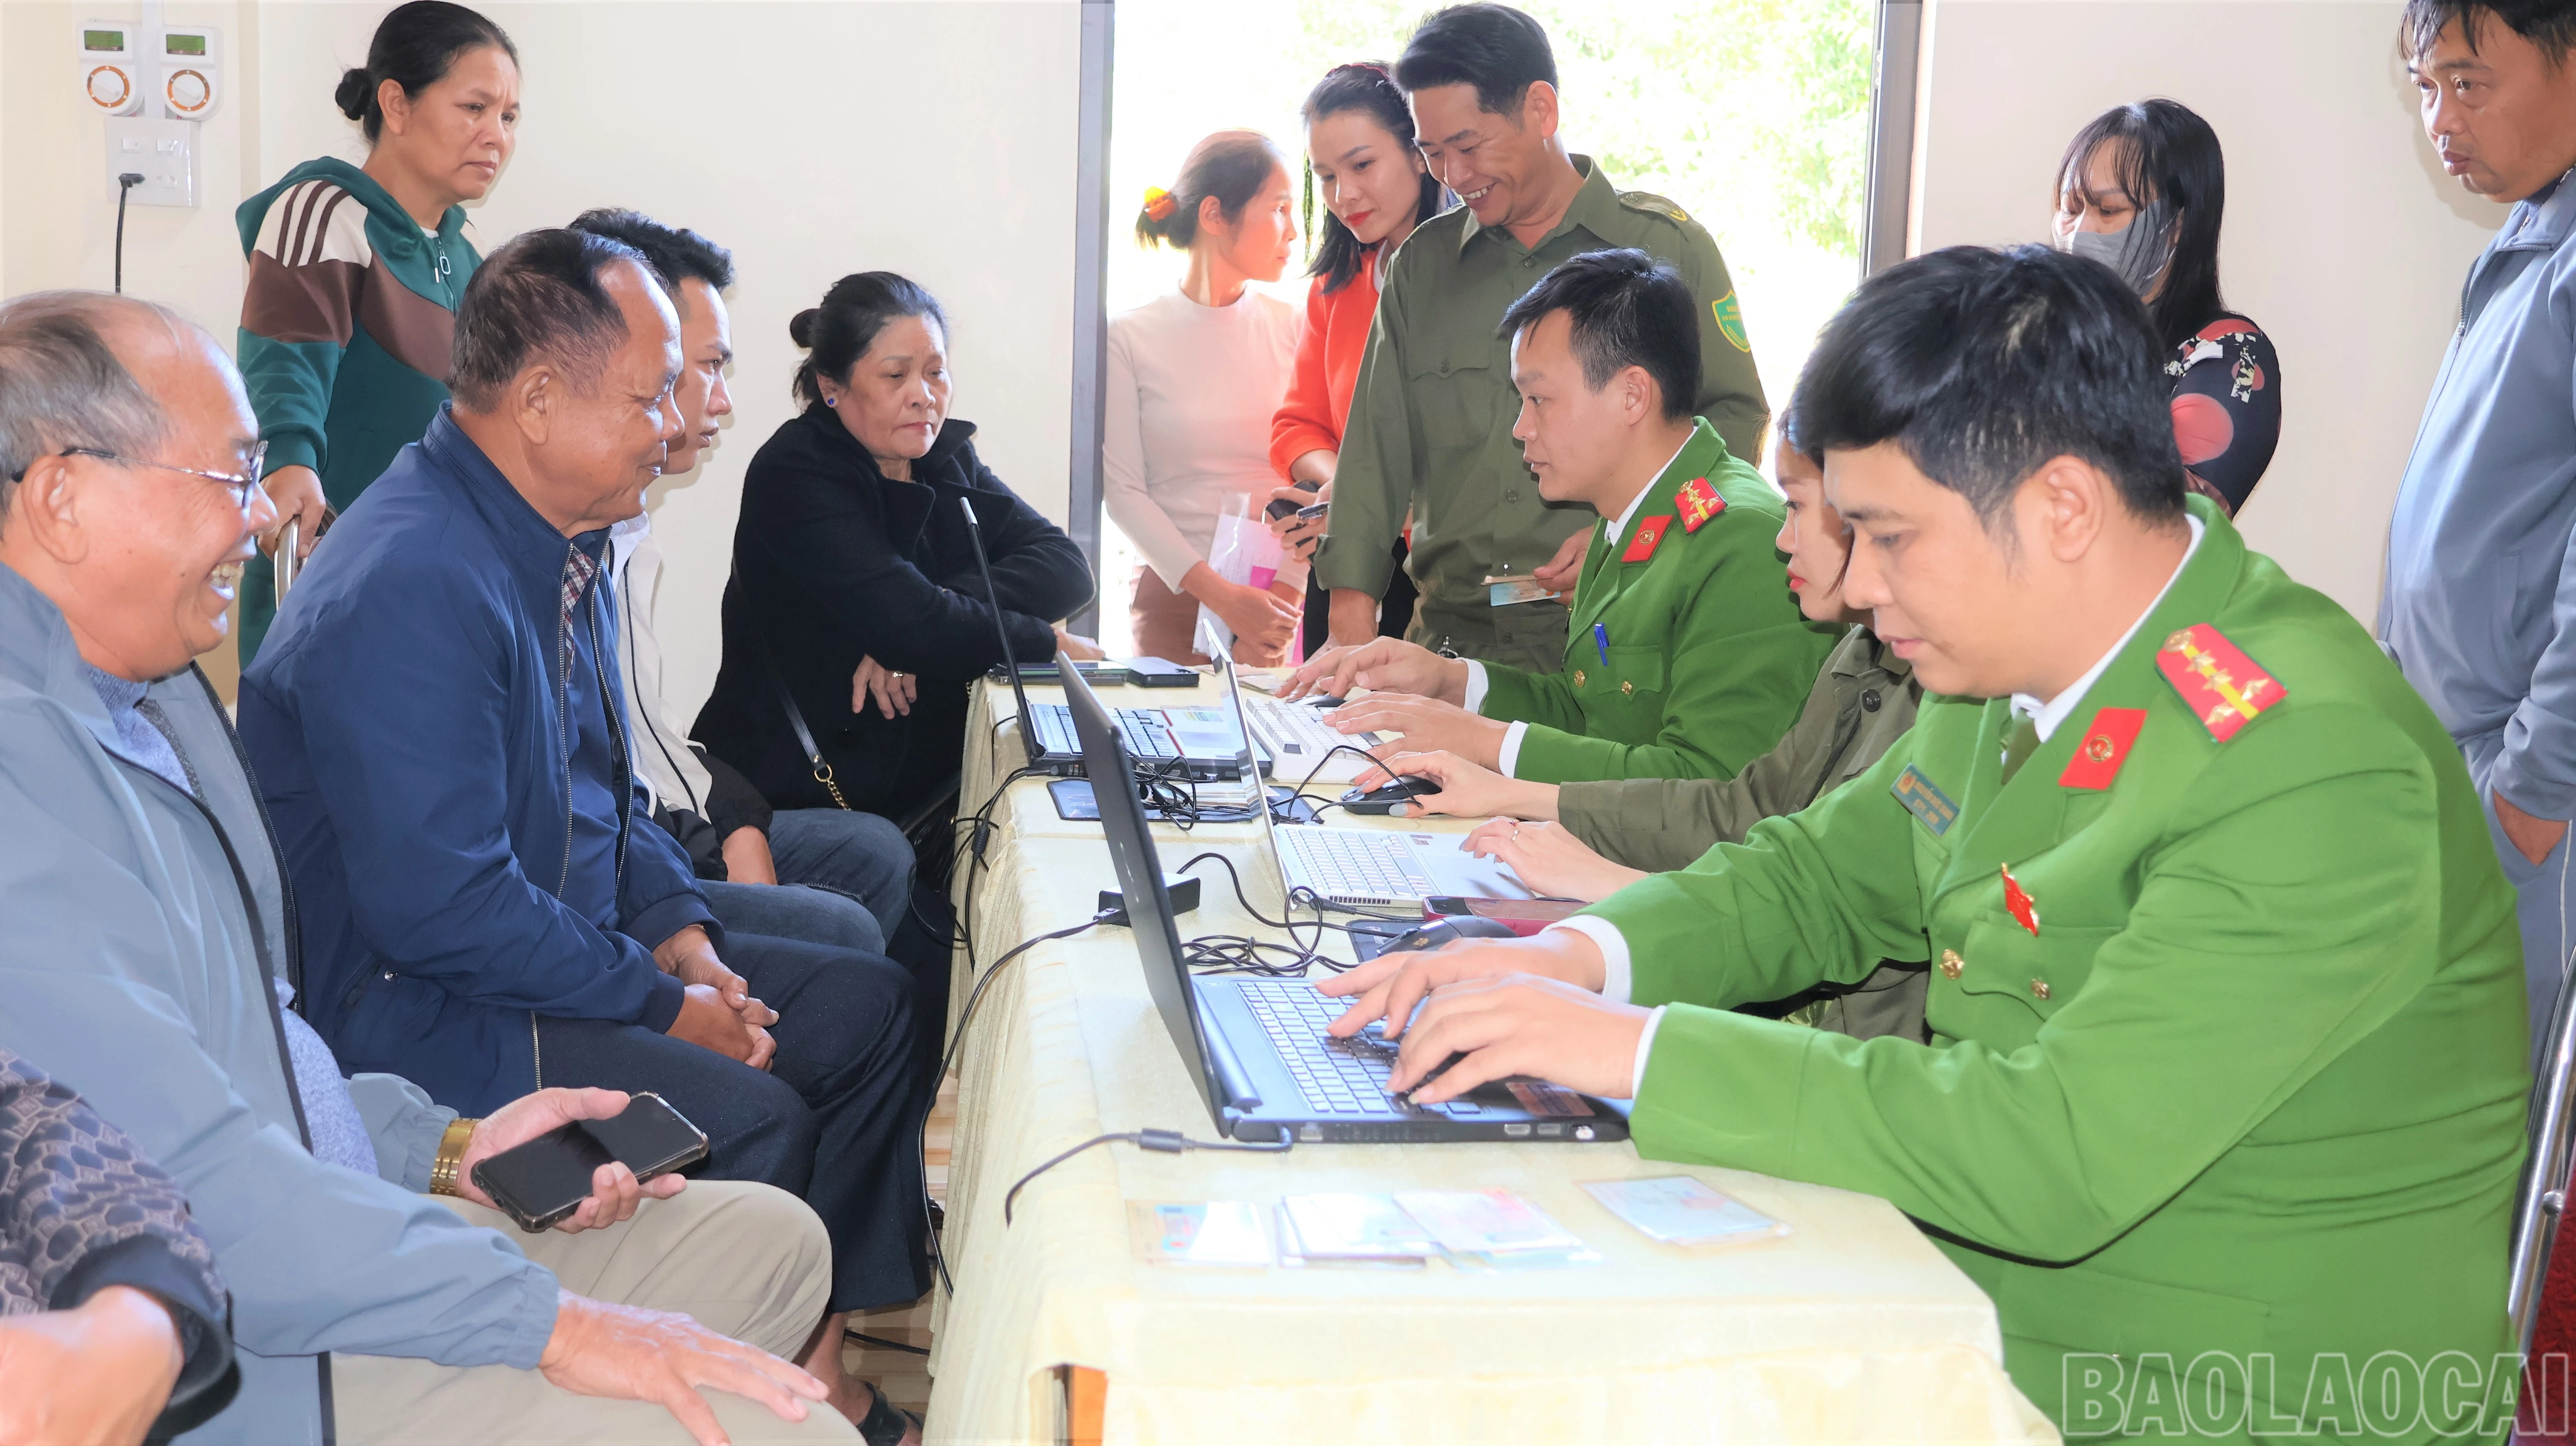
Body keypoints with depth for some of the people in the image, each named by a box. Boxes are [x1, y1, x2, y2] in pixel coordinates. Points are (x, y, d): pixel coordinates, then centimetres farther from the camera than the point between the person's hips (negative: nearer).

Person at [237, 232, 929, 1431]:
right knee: (752, 1118, -26)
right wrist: (664, 1006, -19)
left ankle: (827, 1346, 13)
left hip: (579, 944, 11)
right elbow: (441, 908, -28)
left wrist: (680, 931, 2)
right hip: (417, 1009, -10)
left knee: (867, 1004, 8)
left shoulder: (562, 542, 7)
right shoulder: (413, 584, -26)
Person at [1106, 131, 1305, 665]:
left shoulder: (1290, 329, 5)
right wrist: (1222, 597, -13)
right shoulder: (1130, 336, -1)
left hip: (1277, 603, 2)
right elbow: (1122, 490, -5)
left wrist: (1283, 597, -13)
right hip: (1175, 600, -2)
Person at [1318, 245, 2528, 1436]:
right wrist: (1585, 958, -4)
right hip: (1987, 1314, 8)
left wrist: (1640, 1049, -29)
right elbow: (1824, 871, 15)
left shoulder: (2314, 769, -27)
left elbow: (2058, 1155, -32)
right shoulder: (2017, 672, 2)